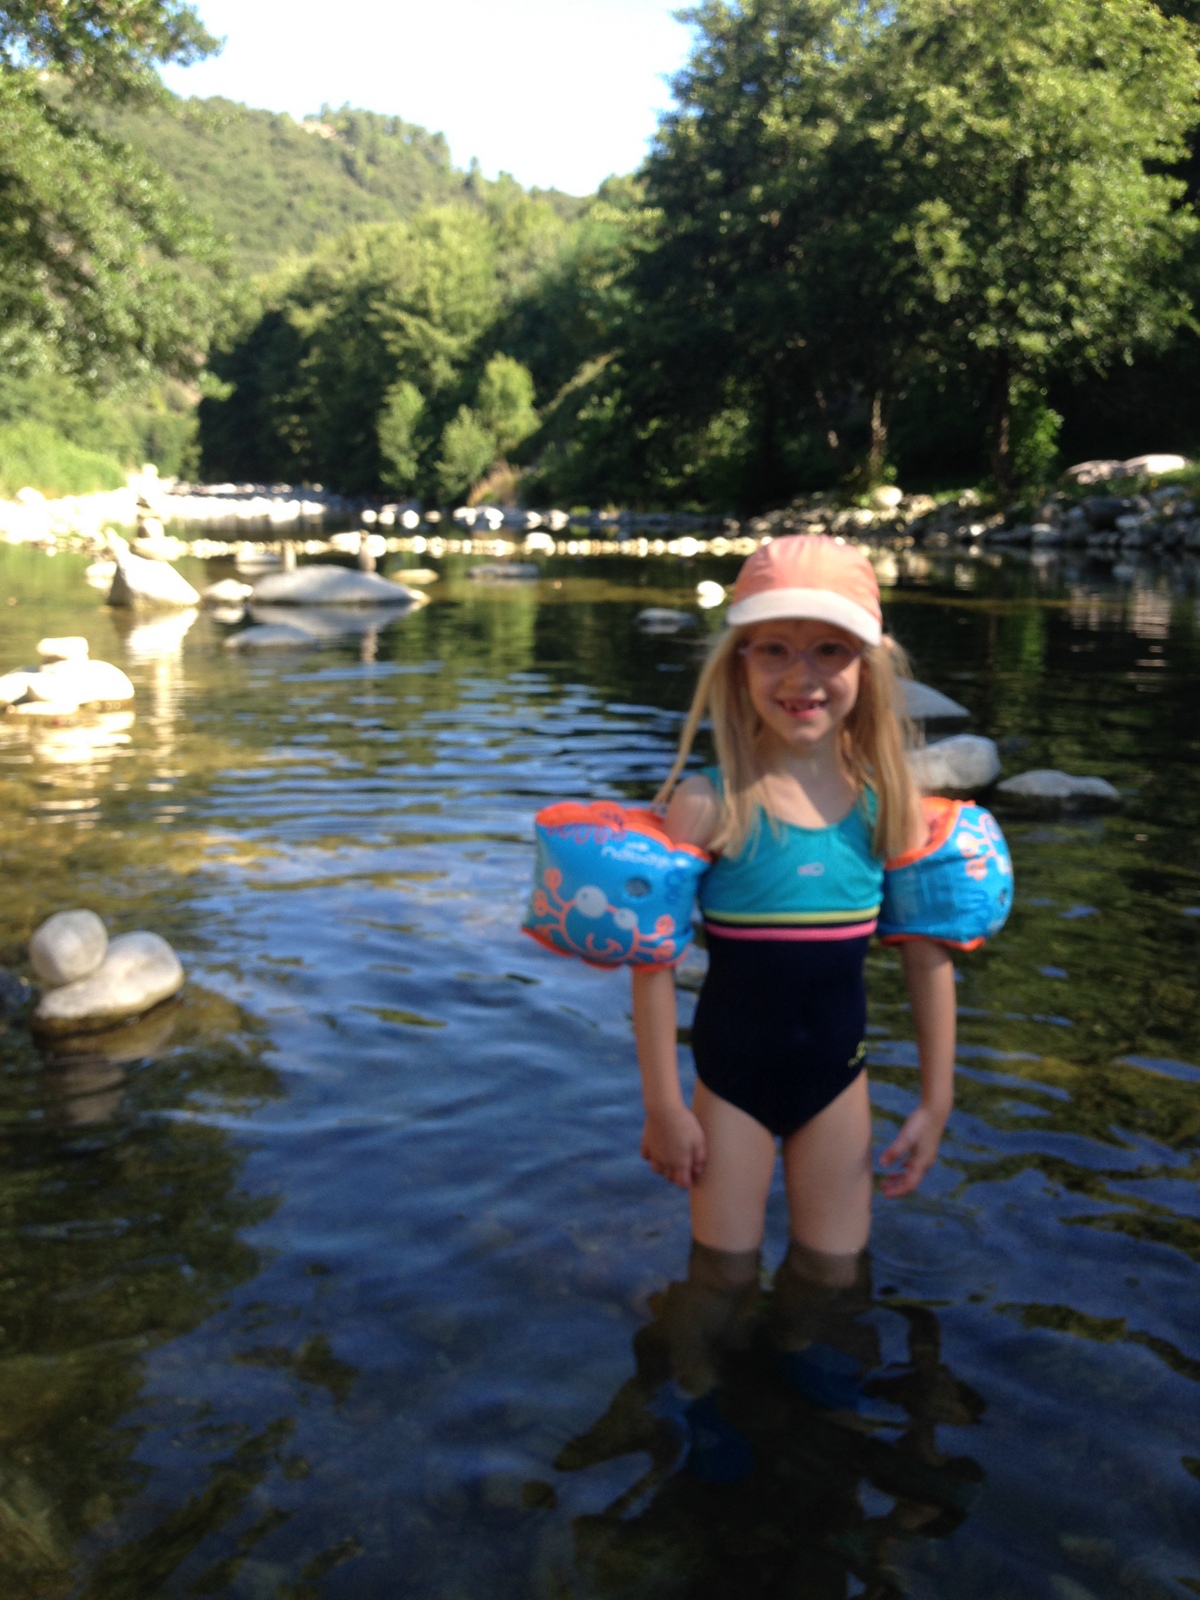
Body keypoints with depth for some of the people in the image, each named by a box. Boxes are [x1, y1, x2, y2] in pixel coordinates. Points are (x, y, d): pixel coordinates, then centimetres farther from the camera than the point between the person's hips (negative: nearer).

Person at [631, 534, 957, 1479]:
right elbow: (653, 955, -15)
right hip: (731, 1072, -3)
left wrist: (936, 1099, 3)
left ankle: (807, 1345, 47)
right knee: (725, 1268, 7)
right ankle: (698, 1394, 37)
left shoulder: (889, 798, -9)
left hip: (838, 1072, 3)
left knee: (836, 1270, 13)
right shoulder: (710, 800, -20)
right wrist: (663, 1105, -11)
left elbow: (930, 955, -1)